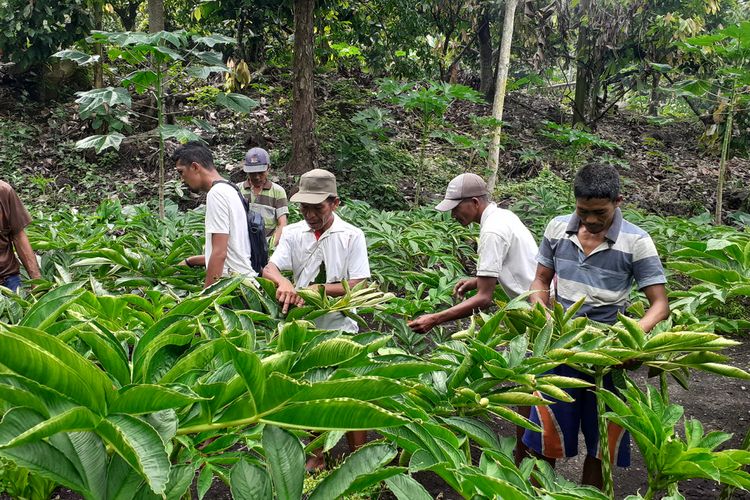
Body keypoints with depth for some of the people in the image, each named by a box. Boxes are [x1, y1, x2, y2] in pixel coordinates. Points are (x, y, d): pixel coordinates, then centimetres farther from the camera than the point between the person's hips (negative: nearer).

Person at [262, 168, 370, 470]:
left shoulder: (352, 236, -9)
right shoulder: (293, 233, 0)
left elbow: (357, 287, -13)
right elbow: (269, 268, -12)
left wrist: (315, 290, -23)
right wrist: (283, 282, -35)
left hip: (341, 329, -3)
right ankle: (317, 457, 31)